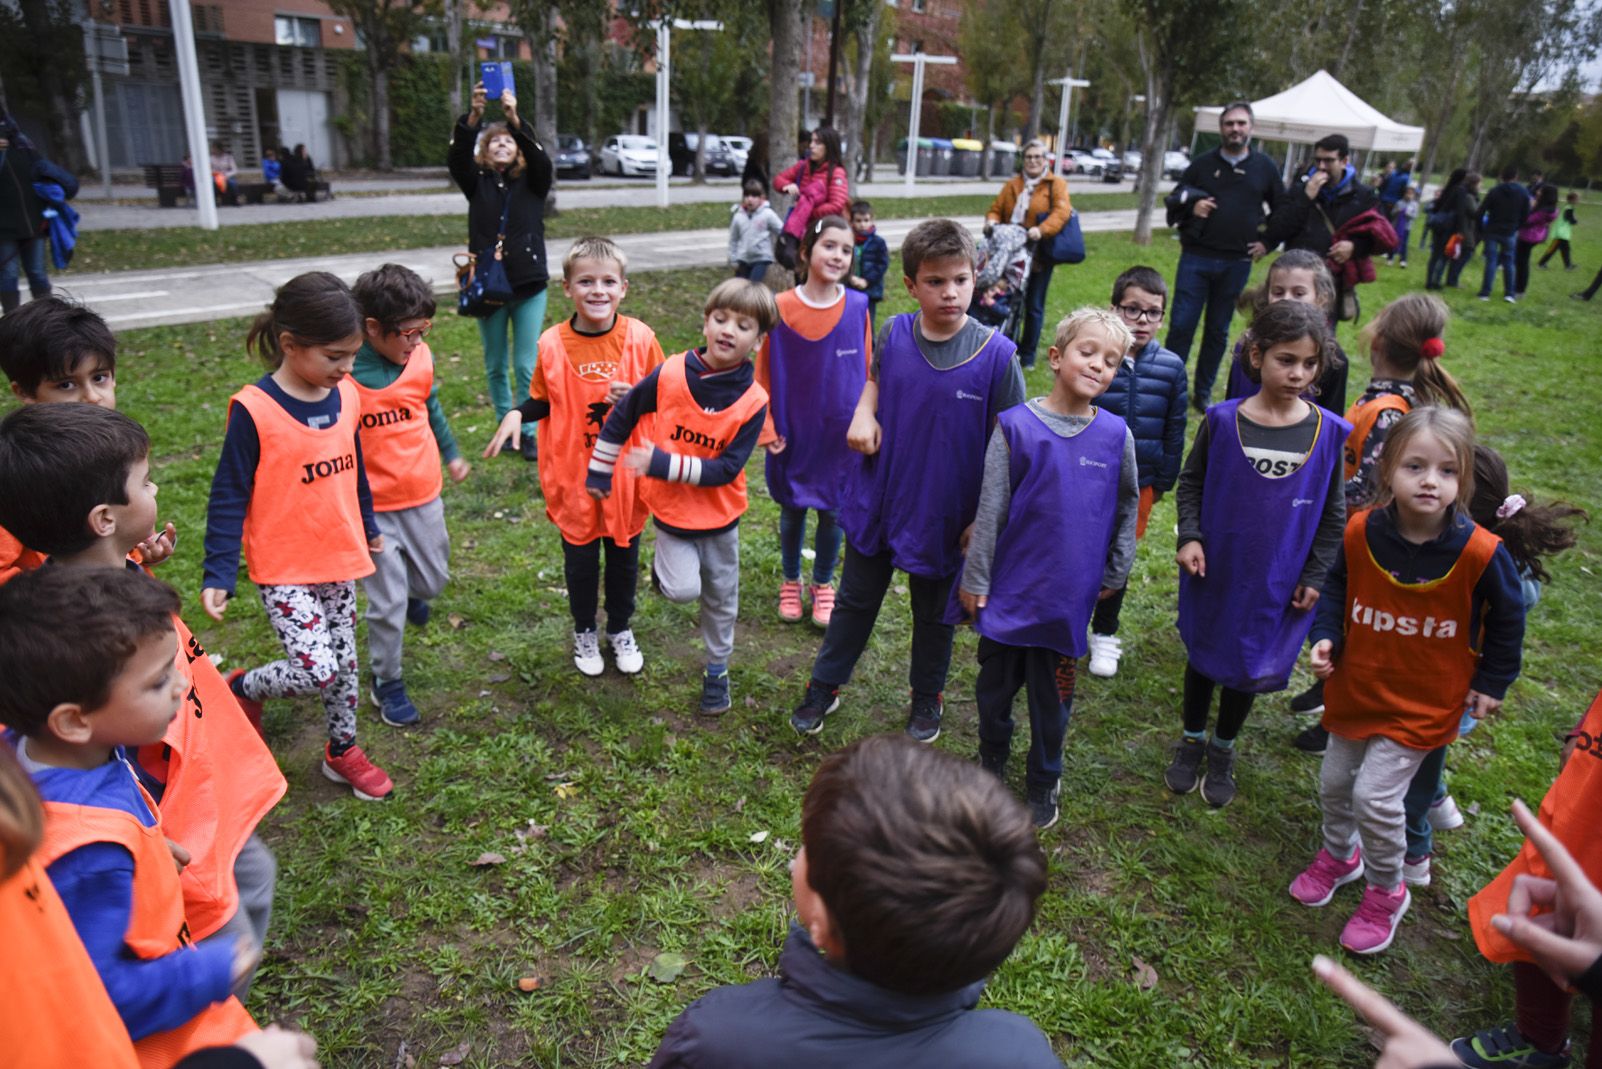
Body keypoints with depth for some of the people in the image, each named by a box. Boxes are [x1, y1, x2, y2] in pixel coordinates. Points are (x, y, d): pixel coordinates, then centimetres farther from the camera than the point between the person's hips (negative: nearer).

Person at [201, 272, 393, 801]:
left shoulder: (345, 397, -1)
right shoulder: (255, 410, -18)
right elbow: (228, 496, -13)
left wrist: (369, 528, 24)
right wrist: (218, 574, -15)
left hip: (341, 558, 6)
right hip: (284, 568, -6)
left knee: (344, 658, 16)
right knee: (316, 669, -12)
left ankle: (343, 750, 35)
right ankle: (241, 689, 19)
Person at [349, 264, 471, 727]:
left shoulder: (420, 357, -6)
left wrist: (451, 453, 24)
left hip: (424, 496, 5)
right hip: (372, 507, -5)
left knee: (433, 580, 21)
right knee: (388, 605, 3)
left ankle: (410, 589, 57)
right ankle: (387, 684, 24)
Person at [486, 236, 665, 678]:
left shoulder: (640, 338, -11)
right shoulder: (551, 344, -11)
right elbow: (543, 401, 2)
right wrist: (516, 415, -17)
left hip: (626, 473, 1)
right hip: (573, 475, 0)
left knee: (623, 555, 17)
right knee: (580, 560, 16)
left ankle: (621, 629, 41)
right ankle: (585, 632, 40)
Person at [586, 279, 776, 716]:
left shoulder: (752, 401, -17)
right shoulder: (670, 375, -15)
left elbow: (726, 470, -21)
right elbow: (622, 415, 0)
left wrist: (662, 464, -27)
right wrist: (598, 471, 6)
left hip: (720, 516, 1)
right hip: (672, 511, -1)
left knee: (721, 598, 15)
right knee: (684, 590, -17)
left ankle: (717, 670, 37)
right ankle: (666, 564, 17)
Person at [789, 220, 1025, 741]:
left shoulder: (996, 353, -18)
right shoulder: (893, 334, -9)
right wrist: (863, 413, -8)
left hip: (944, 513, -2)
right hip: (878, 500, 2)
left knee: (935, 613, 20)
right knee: (855, 601, 20)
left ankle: (927, 696, 44)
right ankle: (824, 685, 40)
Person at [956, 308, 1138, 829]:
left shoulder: (1116, 435, -3)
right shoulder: (1016, 425, -9)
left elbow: (1128, 506, 11)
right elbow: (990, 508, -6)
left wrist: (1116, 572, 12)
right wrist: (974, 578, -4)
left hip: (1068, 594, 1)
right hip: (1009, 588, -1)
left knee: (1052, 696, 14)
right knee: (995, 684, 15)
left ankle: (1044, 783, 37)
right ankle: (991, 765, 41)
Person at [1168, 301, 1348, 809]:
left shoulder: (1330, 432, -8)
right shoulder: (1223, 419, -11)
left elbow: (1333, 513, 1)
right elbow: (1191, 482, 1)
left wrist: (1315, 576, -1)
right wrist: (1189, 536, -11)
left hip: (1279, 584, 1)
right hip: (1214, 571, 0)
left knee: (1251, 664, 15)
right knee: (1203, 655, 16)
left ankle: (1223, 751, 39)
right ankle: (1191, 742, 39)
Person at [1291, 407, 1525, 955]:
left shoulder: (1480, 553, -22)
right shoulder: (1360, 532, -16)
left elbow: (1507, 618, -3)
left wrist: (1491, 682, 1)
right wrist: (1325, 636, -9)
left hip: (1424, 702, -3)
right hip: (1355, 686, 4)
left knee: (1375, 796, -9)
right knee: (1334, 783, 17)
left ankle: (1385, 891, 19)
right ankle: (1339, 855, 47)